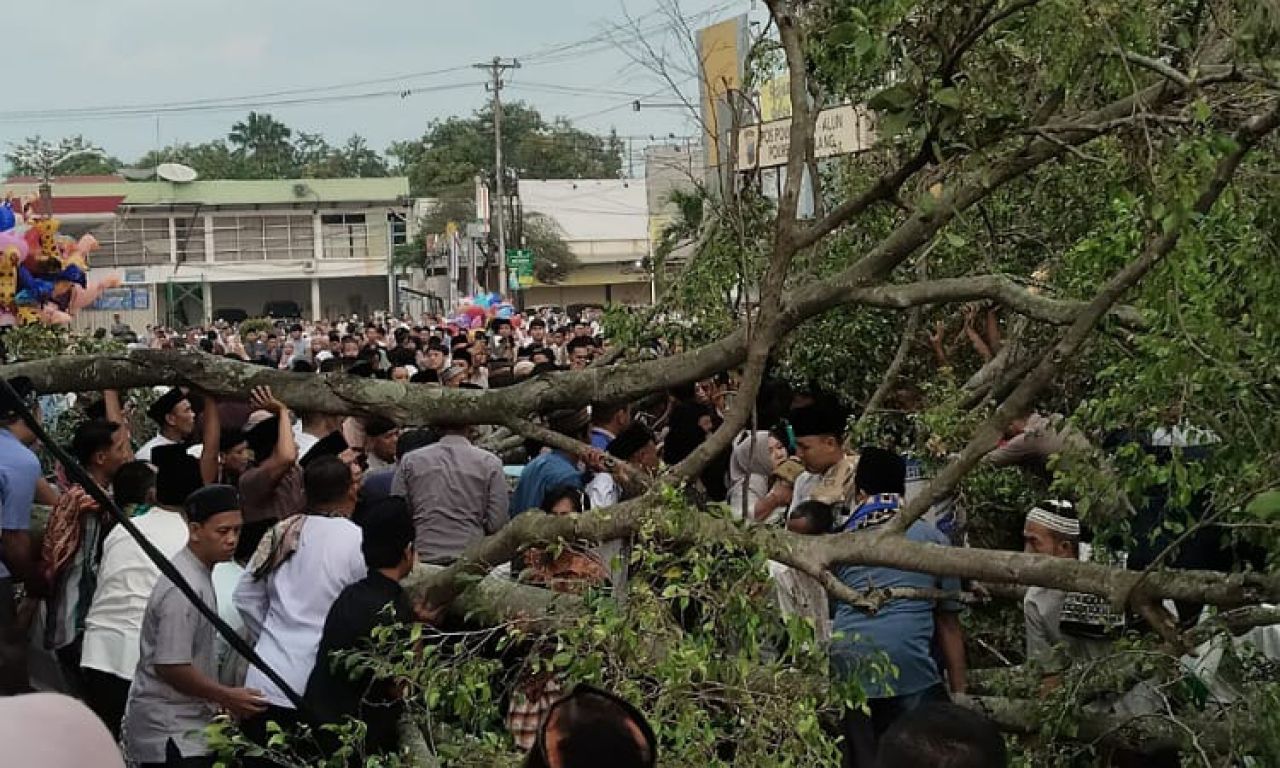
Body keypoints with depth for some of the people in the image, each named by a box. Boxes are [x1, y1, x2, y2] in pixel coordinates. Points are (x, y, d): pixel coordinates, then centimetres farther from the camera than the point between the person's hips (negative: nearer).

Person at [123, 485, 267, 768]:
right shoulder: (183, 588, -22)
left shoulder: (198, 575, 10)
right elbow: (170, 666, -23)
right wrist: (227, 697, -14)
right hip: (172, 735, -10)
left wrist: (216, 700, 17)